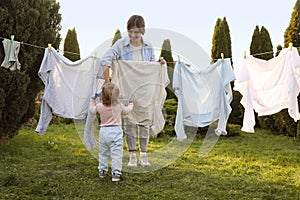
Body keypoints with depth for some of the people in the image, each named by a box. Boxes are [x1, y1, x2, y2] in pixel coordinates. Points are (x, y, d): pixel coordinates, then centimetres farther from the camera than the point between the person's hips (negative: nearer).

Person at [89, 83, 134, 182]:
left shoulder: (99, 106, -3)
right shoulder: (119, 105, -5)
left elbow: (92, 110, 18)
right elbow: (126, 110, 15)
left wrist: (92, 100, 32)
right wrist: (130, 104, 36)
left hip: (103, 131, 3)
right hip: (115, 131, -3)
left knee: (103, 153, 18)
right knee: (116, 154, -1)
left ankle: (102, 171, 29)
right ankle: (116, 173, -4)